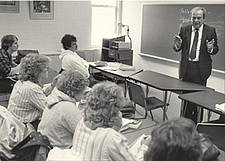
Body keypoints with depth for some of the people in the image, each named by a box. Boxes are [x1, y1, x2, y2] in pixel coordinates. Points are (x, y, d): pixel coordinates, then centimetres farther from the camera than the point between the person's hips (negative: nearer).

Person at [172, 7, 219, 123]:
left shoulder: (210, 31, 0)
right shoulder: (184, 30, 5)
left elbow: (215, 50, 3)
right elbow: (178, 49, 7)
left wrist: (210, 48, -19)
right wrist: (177, 45, -15)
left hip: (201, 69, -2)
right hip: (186, 68, 2)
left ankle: (197, 123, 16)